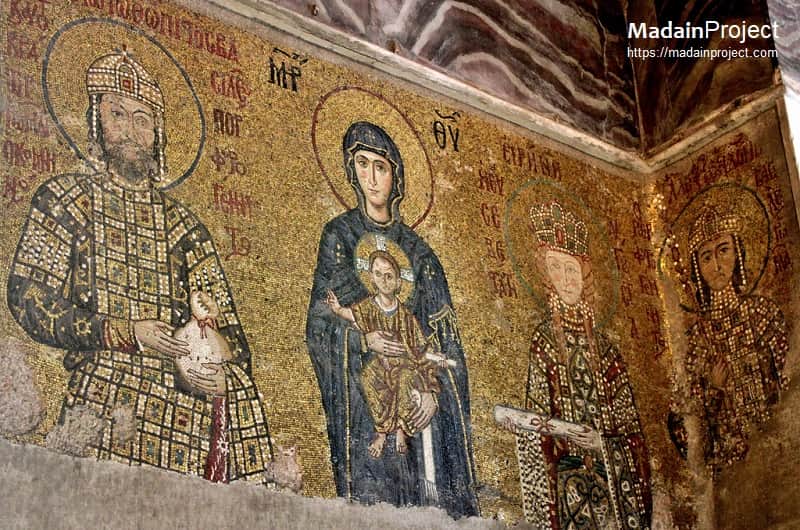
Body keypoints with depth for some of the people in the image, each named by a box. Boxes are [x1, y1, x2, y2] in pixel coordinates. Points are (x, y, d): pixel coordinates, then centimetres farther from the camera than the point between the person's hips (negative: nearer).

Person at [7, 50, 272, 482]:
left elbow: (226, 329, 15)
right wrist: (124, 333, -11)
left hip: (185, 398, 3)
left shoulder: (180, 222, 21)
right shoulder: (65, 198, 12)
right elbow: (29, 301, 0)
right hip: (105, 397, -3)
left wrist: (219, 374, -9)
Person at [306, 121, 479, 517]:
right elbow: (319, 321, 1)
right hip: (363, 389, -3)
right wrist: (363, 339, -18)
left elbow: (442, 330, 8)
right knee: (373, 494, -11)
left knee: (432, 496, -5)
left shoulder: (416, 249, 15)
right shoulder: (339, 235, 8)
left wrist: (435, 388, -8)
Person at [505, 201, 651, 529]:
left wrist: (601, 442, -9)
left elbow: (628, 427, 8)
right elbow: (538, 416, -3)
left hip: (610, 476, 3)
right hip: (568, 477, -3)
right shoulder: (544, 339, 1)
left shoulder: (603, 348, 10)